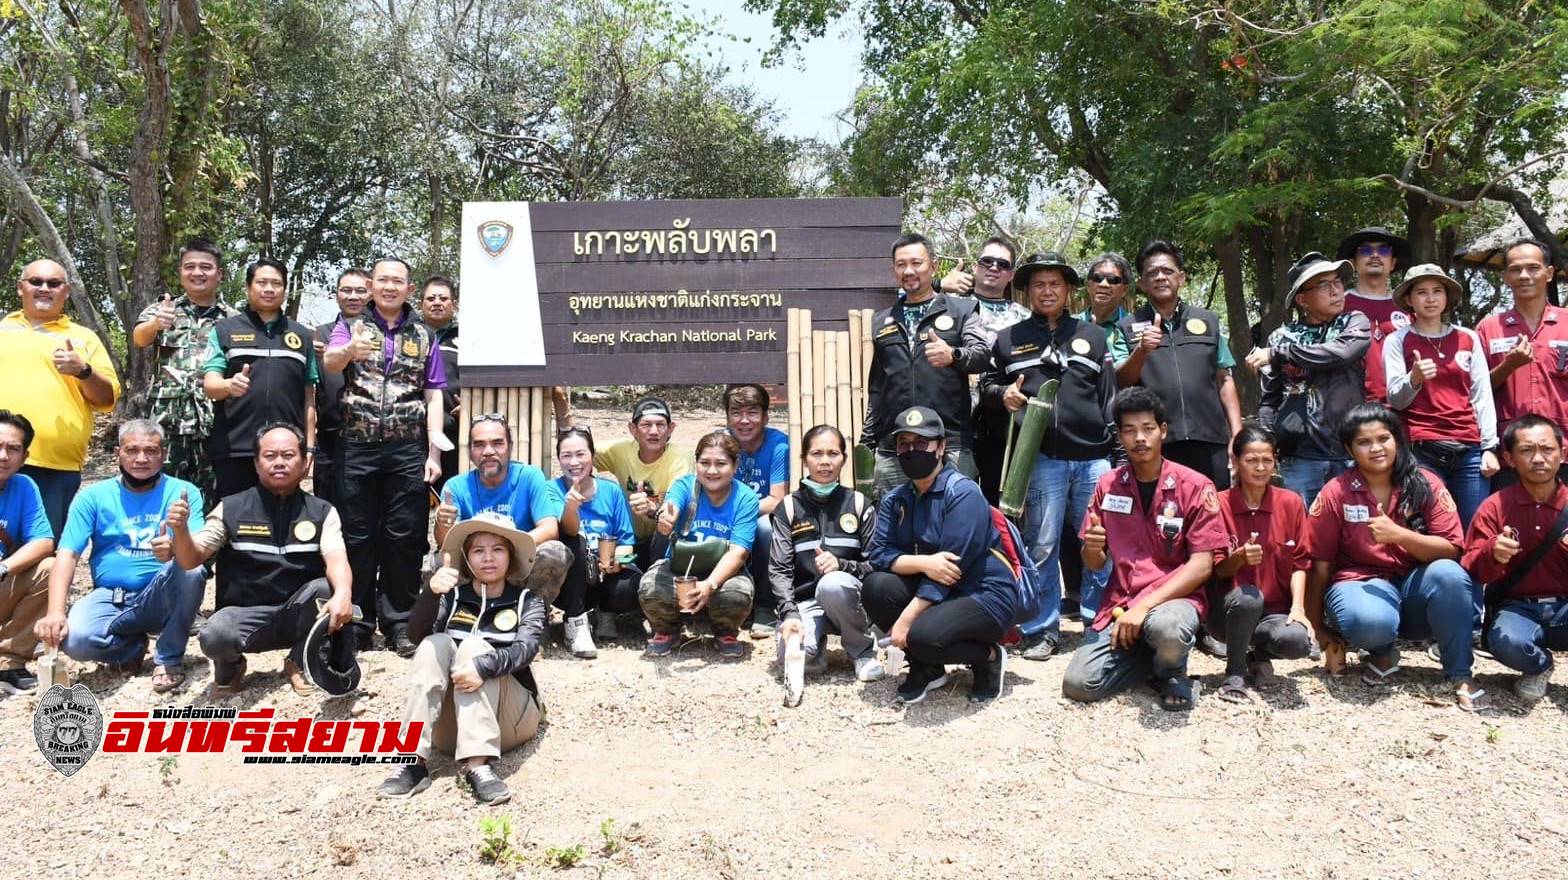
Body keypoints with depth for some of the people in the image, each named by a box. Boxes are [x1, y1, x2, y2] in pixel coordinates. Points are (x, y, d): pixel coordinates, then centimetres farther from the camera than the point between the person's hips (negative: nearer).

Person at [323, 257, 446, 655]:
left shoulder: (424, 336, 11)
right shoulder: (351, 327, 7)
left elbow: (434, 396, 8)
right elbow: (329, 362, -14)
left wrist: (434, 452, -2)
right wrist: (350, 349, -39)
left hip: (408, 449, 1)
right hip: (358, 447, -1)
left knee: (404, 536, 1)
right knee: (358, 536, 5)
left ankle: (398, 623, 9)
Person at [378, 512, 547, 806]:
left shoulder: (528, 601, 6)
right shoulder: (453, 597, 11)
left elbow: (527, 647, -15)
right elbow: (417, 634, -10)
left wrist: (484, 666, -36)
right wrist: (431, 592, -30)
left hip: (507, 719, -2)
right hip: (448, 724, 2)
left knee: (474, 645, -24)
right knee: (436, 644, -20)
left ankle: (477, 764, -40)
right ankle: (413, 761, -34)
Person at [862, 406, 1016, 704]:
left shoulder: (963, 493, -16)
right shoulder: (895, 500, 5)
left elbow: (952, 566, -22)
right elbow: (879, 554, -8)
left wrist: (906, 619, -24)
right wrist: (923, 562, -28)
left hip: (985, 596, -6)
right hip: (933, 592, 7)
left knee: (923, 635, -32)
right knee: (875, 586, -18)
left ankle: (988, 657, 1)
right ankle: (926, 668, 2)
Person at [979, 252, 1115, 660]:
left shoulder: (1093, 336, 15)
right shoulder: (1009, 339, 13)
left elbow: (1110, 396, 12)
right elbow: (985, 385, 18)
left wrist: (1117, 450, 6)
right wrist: (1001, 393, -5)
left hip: (1093, 458, 1)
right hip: (1040, 458, -1)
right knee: (1041, 547, 2)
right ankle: (1041, 631, 11)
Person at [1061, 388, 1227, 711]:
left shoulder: (1195, 486, -6)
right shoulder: (1107, 485, 5)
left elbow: (1202, 565, -11)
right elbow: (1094, 563, 10)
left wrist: (1144, 606, -20)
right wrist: (1091, 547, -15)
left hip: (1175, 598, -3)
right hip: (1119, 604, 4)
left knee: (1166, 627, -40)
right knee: (1079, 684, -17)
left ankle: (1172, 672, -2)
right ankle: (1152, 654, 11)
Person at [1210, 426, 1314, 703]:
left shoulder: (1291, 503, 3)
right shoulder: (1221, 504, -3)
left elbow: (1299, 563, 2)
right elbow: (1218, 571, -2)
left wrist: (1298, 607, -13)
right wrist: (1239, 557, -25)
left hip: (1276, 611, 1)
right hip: (1231, 608, -1)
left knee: (1298, 641, -32)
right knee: (1247, 596, -37)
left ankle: (1259, 655, 6)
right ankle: (1235, 672, -12)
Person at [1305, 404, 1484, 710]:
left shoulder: (1425, 484, -2)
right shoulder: (1335, 493, -5)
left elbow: (1451, 549, -8)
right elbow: (1319, 564, -1)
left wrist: (1398, 535, -25)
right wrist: (1318, 628, 1)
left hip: (1414, 586, 2)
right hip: (1360, 582, -2)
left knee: (1449, 574, -32)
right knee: (1370, 621, -37)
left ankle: (1459, 673, -15)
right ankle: (1383, 653, 3)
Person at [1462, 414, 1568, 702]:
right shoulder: (1494, 507, 0)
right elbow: (1471, 569, -5)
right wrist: (1492, 554, -28)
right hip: (1518, 608, 0)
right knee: (1505, 641, -34)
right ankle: (1539, 666, 5)